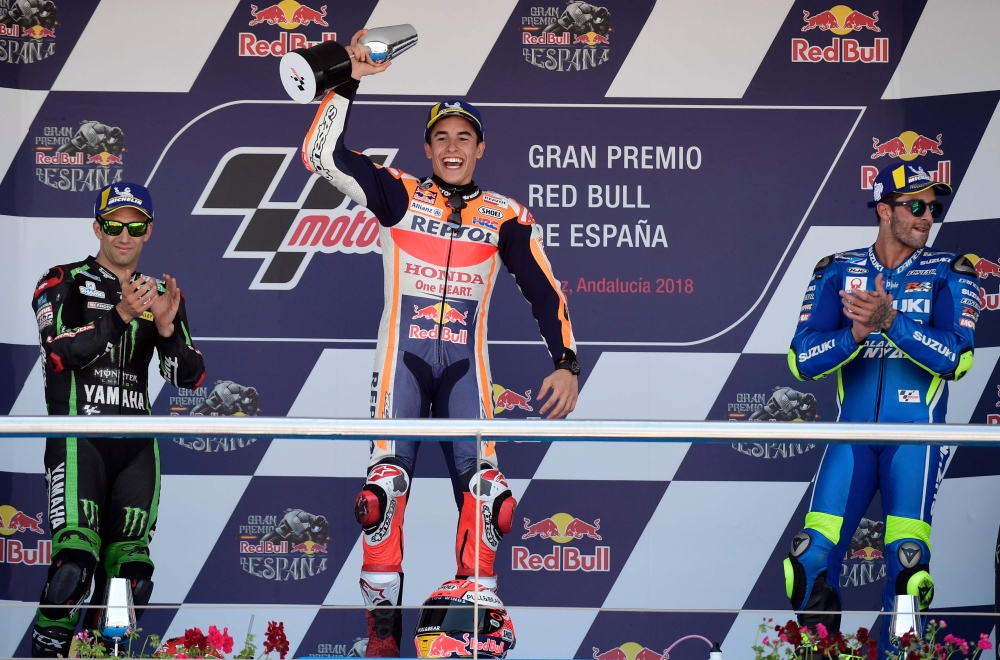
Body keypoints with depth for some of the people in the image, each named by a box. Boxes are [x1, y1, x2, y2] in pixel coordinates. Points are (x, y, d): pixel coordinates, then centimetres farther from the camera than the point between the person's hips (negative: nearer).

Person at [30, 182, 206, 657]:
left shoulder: (161, 294, 16)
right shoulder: (63, 283, 3)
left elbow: (189, 377, 7)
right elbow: (61, 355, -14)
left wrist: (166, 325, -11)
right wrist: (120, 315, -24)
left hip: (136, 445, 5)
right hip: (78, 436, -5)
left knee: (131, 575, 0)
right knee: (75, 561, -21)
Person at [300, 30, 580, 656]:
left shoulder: (506, 216, 6)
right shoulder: (399, 194, 2)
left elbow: (544, 290, 5)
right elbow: (321, 154, -8)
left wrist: (566, 363, -6)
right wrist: (348, 81, -16)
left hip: (466, 362, 1)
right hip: (402, 355, -1)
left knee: (483, 485, -10)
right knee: (387, 479, -13)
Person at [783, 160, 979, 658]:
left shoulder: (949, 275, 2)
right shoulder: (837, 272, 6)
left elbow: (956, 358, -12)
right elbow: (802, 360, -2)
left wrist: (890, 320, -23)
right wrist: (856, 332, -20)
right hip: (852, 436, 2)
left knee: (906, 558, -14)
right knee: (814, 555, -6)